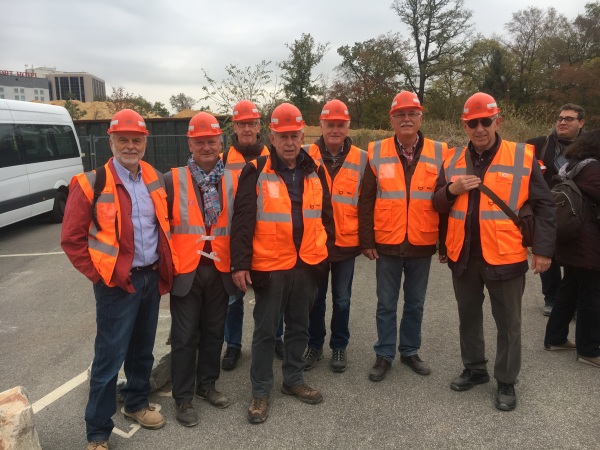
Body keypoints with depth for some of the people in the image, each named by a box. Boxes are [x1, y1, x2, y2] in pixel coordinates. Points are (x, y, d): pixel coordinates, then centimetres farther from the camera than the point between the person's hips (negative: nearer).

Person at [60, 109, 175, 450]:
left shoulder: (155, 179, 5)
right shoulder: (92, 184, -12)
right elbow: (72, 238, -8)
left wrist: (165, 267, 9)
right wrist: (99, 275, -9)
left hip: (152, 278, 5)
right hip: (117, 284, -5)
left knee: (143, 348, 19)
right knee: (110, 356, 2)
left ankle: (137, 403, 40)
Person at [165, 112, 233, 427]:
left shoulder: (233, 180, 2)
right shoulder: (173, 180, -5)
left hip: (220, 270, 3)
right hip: (186, 271, -2)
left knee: (214, 333, 16)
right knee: (185, 337, 7)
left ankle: (207, 385, 35)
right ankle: (183, 398, 23)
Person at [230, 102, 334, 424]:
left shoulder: (315, 172, 7)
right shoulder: (256, 172, -7)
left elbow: (325, 216, 14)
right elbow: (242, 221, -9)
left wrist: (325, 252, 13)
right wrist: (240, 263, -13)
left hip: (307, 265, 5)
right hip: (269, 266, -4)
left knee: (299, 327, 17)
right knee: (265, 331, 7)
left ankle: (293, 380, 36)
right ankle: (261, 391, 23)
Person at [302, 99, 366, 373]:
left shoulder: (361, 159, -1)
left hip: (346, 242, 0)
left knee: (342, 299, 13)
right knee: (315, 298, 13)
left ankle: (339, 347, 30)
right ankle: (314, 345, 30)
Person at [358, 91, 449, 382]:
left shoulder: (438, 153, 0)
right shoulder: (377, 152, -2)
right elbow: (366, 201, -1)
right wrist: (366, 240, -4)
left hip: (422, 245, 1)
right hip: (387, 244, -1)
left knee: (415, 304, 16)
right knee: (386, 304, 11)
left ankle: (410, 351, 33)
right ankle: (384, 355, 25)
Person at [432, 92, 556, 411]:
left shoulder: (523, 157, -6)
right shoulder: (453, 161, 4)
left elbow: (543, 205, -3)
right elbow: (437, 205, 8)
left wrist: (543, 248, -9)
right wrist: (452, 189, -12)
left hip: (505, 256, -3)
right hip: (463, 256, 4)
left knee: (508, 323, 10)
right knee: (468, 317, 18)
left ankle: (506, 382, 27)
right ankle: (474, 369, 38)